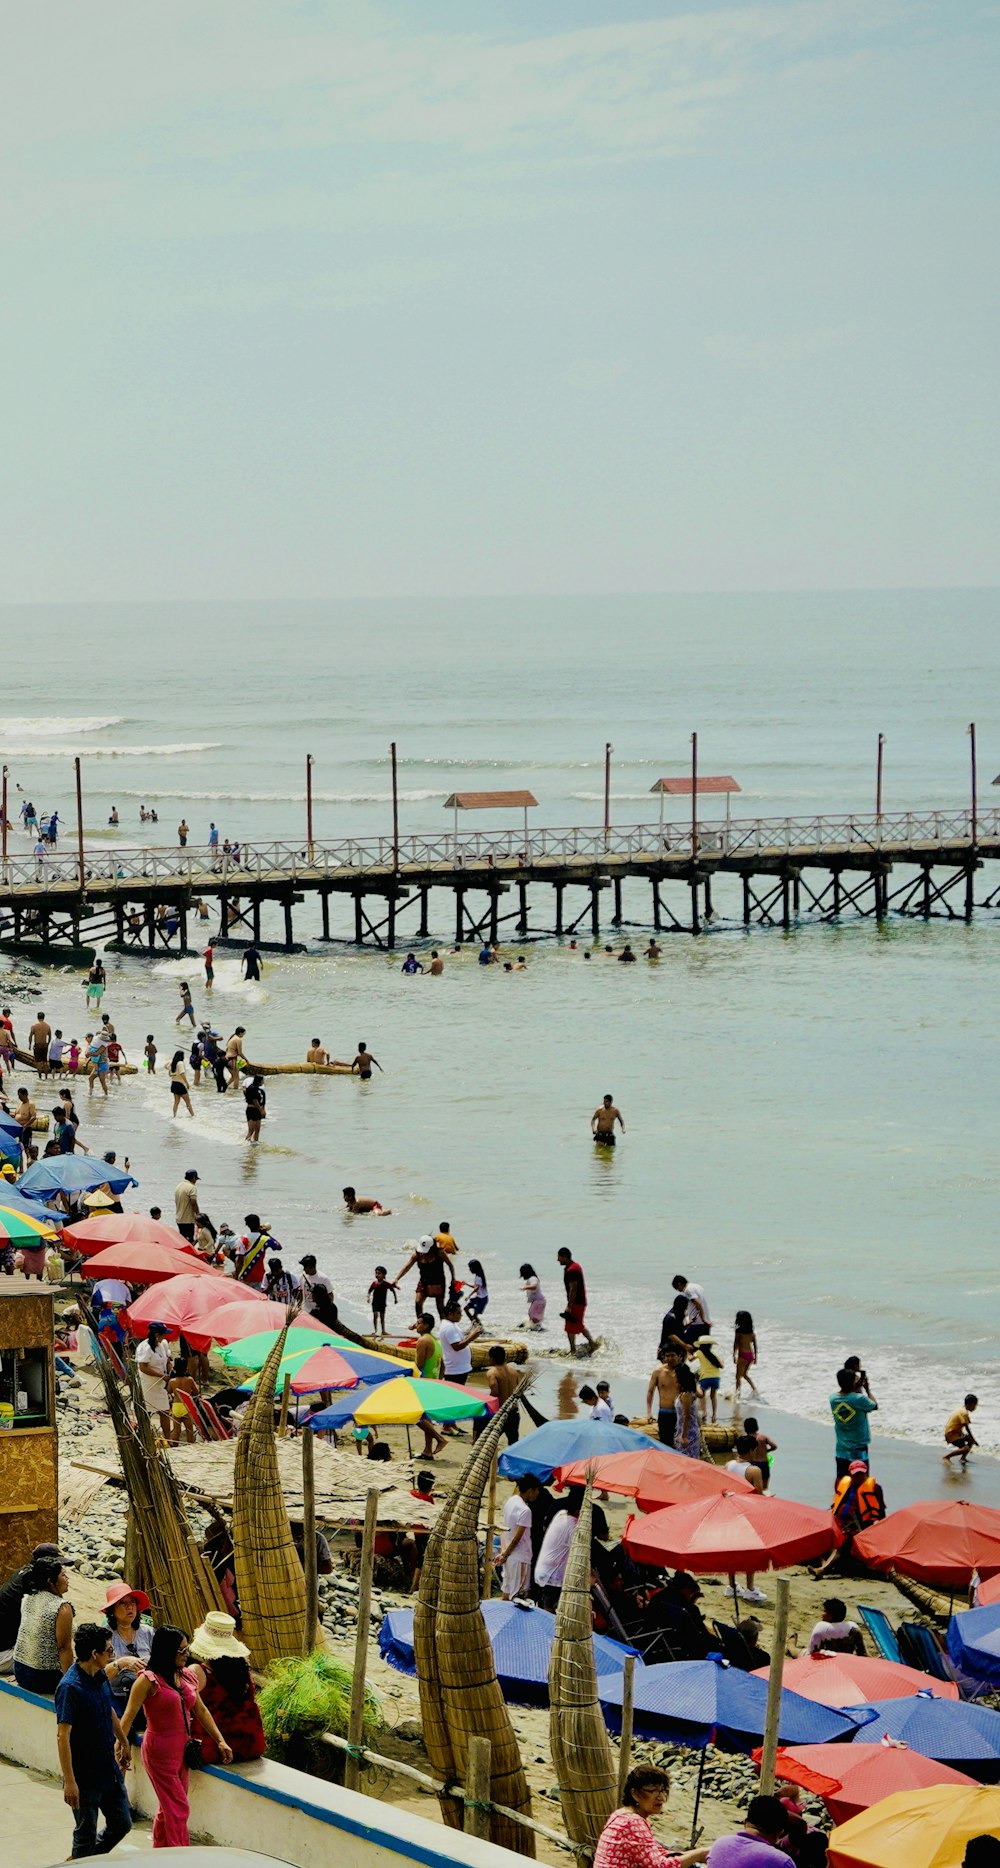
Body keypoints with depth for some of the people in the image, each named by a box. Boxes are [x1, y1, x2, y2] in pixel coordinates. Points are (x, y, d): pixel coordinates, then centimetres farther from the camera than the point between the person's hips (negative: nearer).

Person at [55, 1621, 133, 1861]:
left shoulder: (101, 1676, 3)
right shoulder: (70, 1687, -23)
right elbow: (63, 1736, -25)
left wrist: (123, 1742, 33)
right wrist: (69, 1782, -27)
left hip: (109, 1769, 8)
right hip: (85, 1776, -8)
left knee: (121, 1823, 16)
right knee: (86, 1833, 5)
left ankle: (81, 1860, 35)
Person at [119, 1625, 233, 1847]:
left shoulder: (186, 1676, 7)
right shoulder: (149, 1680, -14)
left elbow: (201, 1711, 15)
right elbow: (128, 1717, -16)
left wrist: (221, 1741, 14)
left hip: (181, 1749, 7)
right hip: (160, 1750, -7)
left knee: (168, 1807, 16)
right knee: (178, 1808, -6)